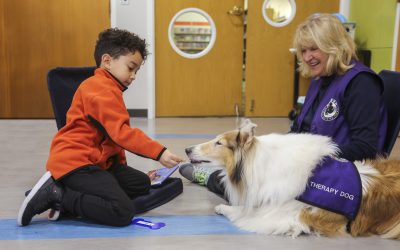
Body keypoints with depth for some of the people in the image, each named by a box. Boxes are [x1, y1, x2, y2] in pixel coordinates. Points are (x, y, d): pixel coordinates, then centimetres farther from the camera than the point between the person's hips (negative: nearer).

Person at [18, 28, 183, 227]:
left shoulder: (105, 88, 24)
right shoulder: (102, 90, -12)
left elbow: (116, 135, 24)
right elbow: (121, 133, -24)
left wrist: (121, 165, 16)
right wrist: (159, 152, -26)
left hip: (94, 161, 11)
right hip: (74, 161, -11)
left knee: (141, 184, 10)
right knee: (123, 212, -22)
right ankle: (56, 195, -11)